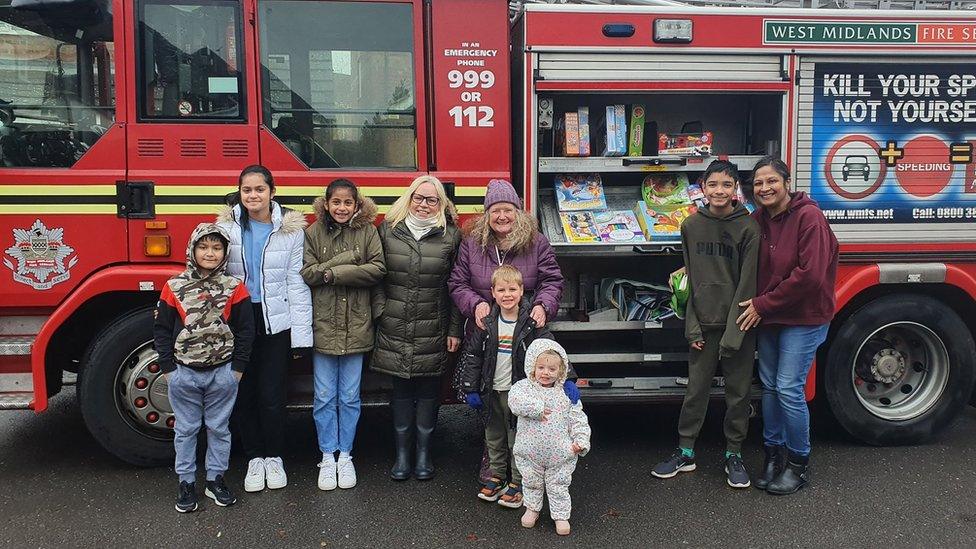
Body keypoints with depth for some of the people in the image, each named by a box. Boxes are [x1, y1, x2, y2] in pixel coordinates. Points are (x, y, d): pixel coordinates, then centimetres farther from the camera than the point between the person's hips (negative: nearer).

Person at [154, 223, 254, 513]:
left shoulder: (234, 288, -4)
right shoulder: (174, 287, -4)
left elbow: (245, 330, 0)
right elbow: (162, 329, 1)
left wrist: (238, 367, -3)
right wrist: (168, 368, -3)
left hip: (223, 372, 0)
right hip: (184, 373, 0)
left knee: (219, 428, 11)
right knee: (185, 429, 10)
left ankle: (216, 479, 25)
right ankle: (186, 483, 22)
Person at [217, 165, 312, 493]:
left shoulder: (290, 229, -2)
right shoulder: (227, 226, 2)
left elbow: (296, 282, -2)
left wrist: (301, 333, -6)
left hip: (276, 324, -1)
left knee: (272, 395, 1)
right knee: (244, 394, 7)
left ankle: (274, 457, 21)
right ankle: (254, 458, 23)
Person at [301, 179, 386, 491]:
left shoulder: (367, 232, 1)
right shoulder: (313, 233, 1)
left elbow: (377, 269, -11)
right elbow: (306, 273, -9)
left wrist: (332, 272, -14)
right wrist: (350, 259, -16)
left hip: (356, 327, 0)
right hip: (323, 325, 0)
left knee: (349, 397, 9)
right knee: (324, 398, 7)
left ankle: (345, 456, 23)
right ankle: (328, 457, 20)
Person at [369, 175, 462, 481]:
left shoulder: (451, 236, 3)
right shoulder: (388, 231, 5)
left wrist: (455, 330, -1)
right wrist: (380, 312, -3)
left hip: (432, 331, -1)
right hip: (394, 330, 1)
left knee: (428, 390, 6)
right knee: (401, 390, 8)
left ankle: (424, 453, 20)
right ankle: (402, 454, 19)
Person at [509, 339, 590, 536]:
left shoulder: (566, 393, -1)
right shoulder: (523, 386, -6)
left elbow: (577, 418, 1)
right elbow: (515, 400, -28)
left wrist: (581, 440, -8)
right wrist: (536, 408, -30)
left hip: (560, 453, 0)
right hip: (530, 452, 0)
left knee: (558, 485, 10)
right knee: (531, 482, 18)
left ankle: (561, 515, 26)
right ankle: (532, 508, 40)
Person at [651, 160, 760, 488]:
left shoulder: (748, 228, -7)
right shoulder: (691, 226, 3)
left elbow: (747, 283, -10)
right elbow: (691, 279, 5)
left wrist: (733, 334, -13)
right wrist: (692, 327, -1)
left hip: (738, 323, -2)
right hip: (704, 323, 3)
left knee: (738, 391, 7)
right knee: (695, 389, 9)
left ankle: (733, 455, 22)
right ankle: (685, 453, 20)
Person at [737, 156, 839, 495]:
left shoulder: (808, 217, -16)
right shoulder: (757, 219, 4)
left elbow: (810, 275, -23)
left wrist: (763, 304, -18)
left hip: (804, 318, -6)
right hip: (768, 318, 7)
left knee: (789, 389, -6)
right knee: (769, 386, 12)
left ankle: (799, 464, 12)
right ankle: (774, 454, 26)